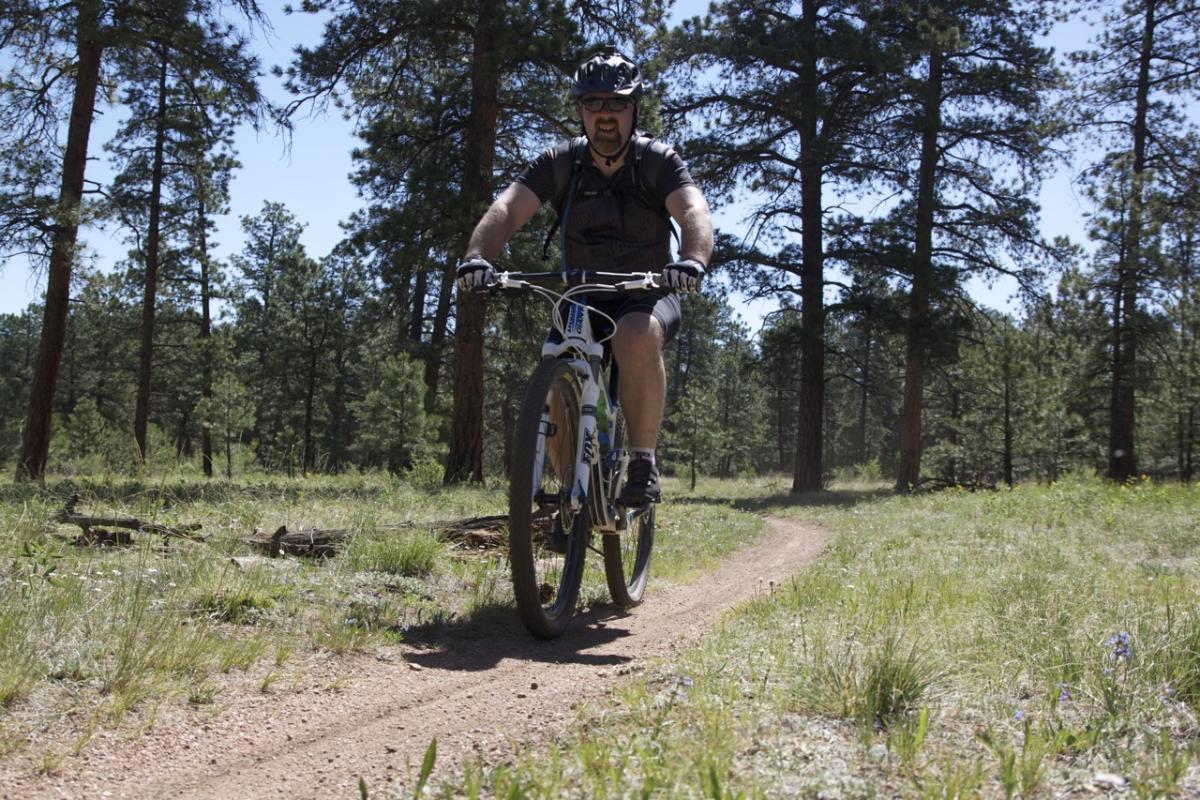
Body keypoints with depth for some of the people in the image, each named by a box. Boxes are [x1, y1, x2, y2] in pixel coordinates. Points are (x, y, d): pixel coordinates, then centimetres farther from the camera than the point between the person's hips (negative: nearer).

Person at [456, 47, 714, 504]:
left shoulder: (657, 161, -10)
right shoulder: (560, 163, -5)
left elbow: (695, 212, -27)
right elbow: (507, 209, -19)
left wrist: (692, 262, -50)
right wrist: (477, 256, -40)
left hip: (647, 295, -3)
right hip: (583, 299, 3)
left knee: (636, 337, -37)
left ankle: (644, 465, -24)